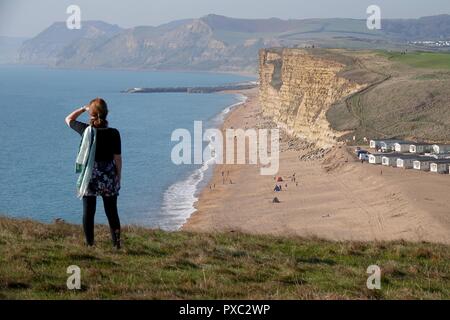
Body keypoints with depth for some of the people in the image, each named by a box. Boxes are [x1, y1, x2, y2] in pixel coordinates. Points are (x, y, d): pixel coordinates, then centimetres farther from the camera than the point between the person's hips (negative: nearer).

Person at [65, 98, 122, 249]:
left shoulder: (86, 130, -8)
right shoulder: (113, 133, -9)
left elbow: (69, 119, 12)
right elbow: (117, 158, -4)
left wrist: (83, 109, 14)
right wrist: (118, 177, 6)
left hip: (90, 177, 0)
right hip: (109, 176, 0)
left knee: (88, 212, 7)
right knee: (112, 212, 9)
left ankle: (89, 244, 7)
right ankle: (116, 243, 8)